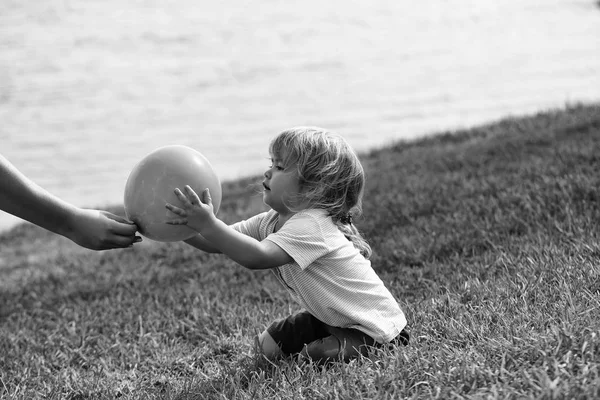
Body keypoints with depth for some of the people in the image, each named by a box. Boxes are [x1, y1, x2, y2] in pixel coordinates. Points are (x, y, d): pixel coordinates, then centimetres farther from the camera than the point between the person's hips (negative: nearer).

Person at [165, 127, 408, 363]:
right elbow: (218, 243, -6)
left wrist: (208, 225, -46)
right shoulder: (273, 221, -1)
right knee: (269, 344, 8)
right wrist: (183, 224, -22)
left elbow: (257, 256, -44)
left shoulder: (311, 225, -31)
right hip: (332, 319, 9)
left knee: (313, 357, -27)